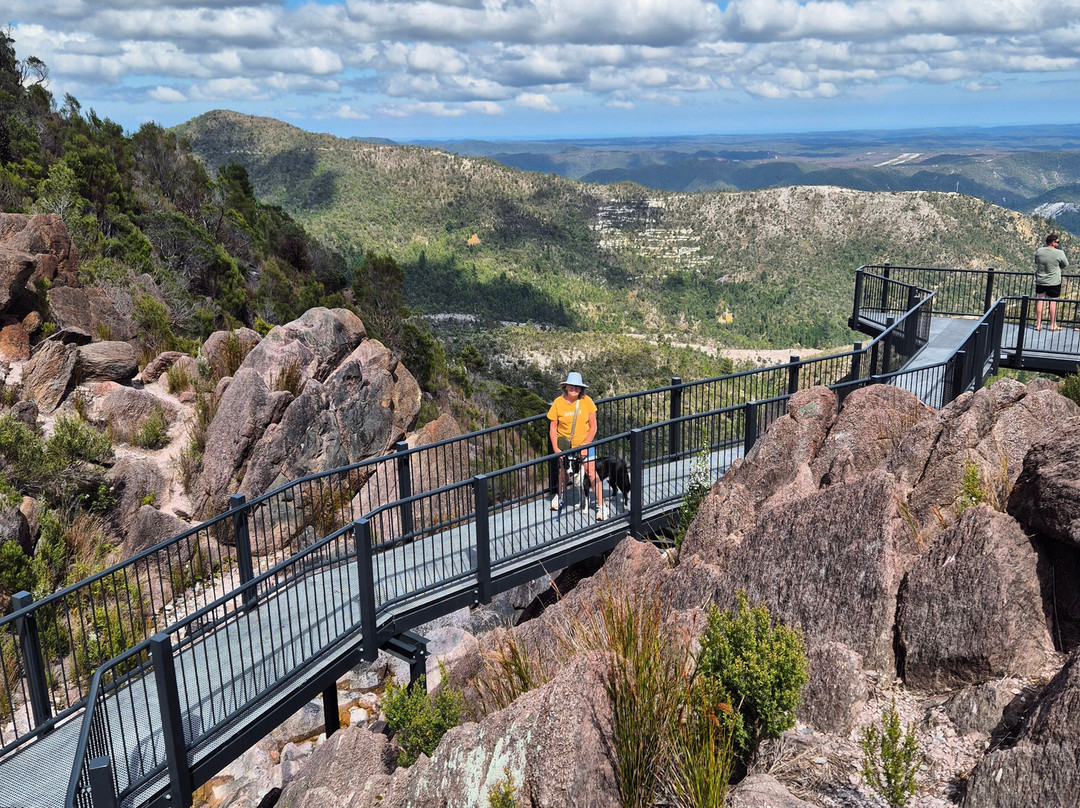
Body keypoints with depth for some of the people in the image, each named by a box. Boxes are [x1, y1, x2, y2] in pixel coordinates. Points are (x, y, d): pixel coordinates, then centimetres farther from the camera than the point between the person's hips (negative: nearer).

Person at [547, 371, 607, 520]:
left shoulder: (587, 401, -12)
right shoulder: (558, 402, -12)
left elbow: (593, 427, -7)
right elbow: (553, 428, -5)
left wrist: (585, 446, -14)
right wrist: (555, 448, -12)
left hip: (584, 443, -1)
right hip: (564, 445, 1)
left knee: (592, 473, -7)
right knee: (563, 472, 16)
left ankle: (601, 506, 1)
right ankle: (560, 496, 45)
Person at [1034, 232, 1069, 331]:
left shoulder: (1039, 251, -5)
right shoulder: (1059, 253, -15)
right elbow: (1065, 265, -1)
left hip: (1040, 281, 3)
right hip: (1054, 282, -3)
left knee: (1040, 301, 9)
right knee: (1053, 302, 6)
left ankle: (1038, 324, 10)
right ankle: (1053, 325, 14)